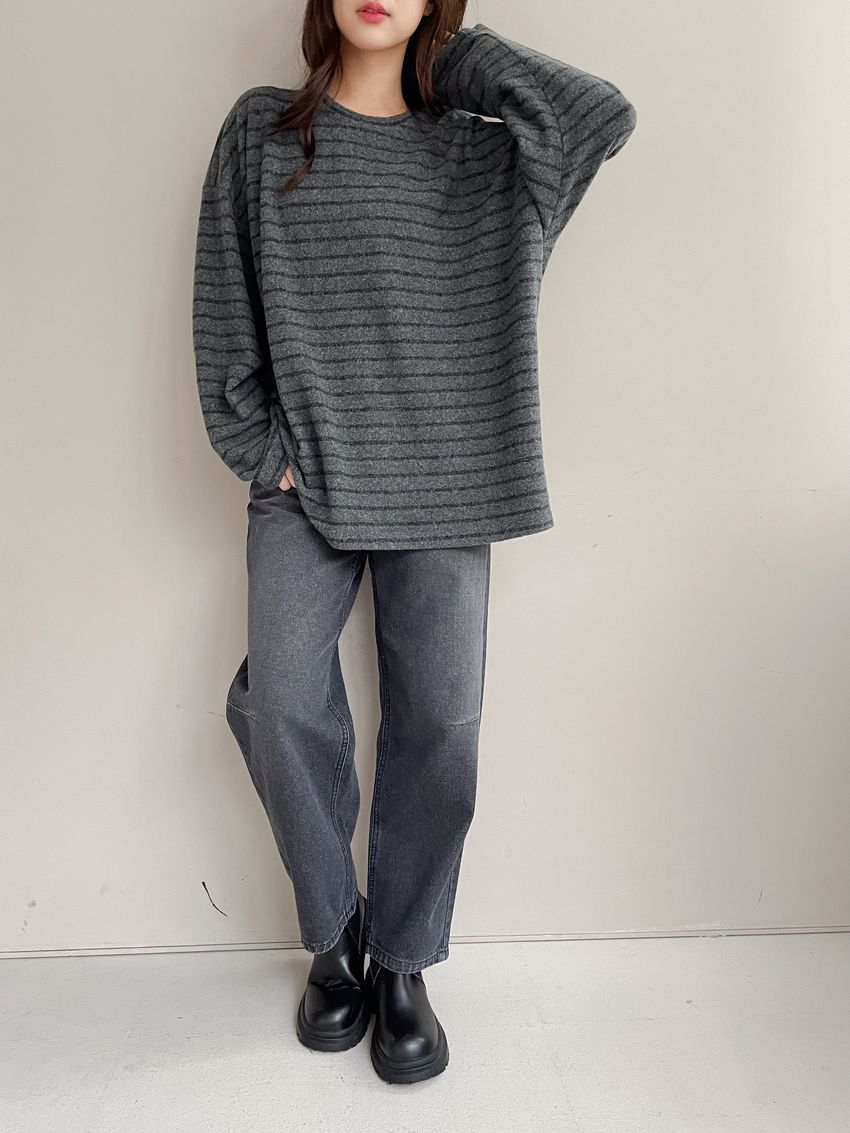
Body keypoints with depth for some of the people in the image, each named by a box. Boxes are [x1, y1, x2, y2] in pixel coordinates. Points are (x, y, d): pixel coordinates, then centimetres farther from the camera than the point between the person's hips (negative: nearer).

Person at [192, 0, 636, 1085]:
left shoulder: (479, 148, 10)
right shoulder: (261, 129, 10)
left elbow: (604, 116, -8)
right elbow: (223, 311, 8)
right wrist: (261, 454, 0)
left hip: (441, 483, 0)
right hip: (303, 480, 1)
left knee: (438, 721, -2)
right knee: (280, 703, -11)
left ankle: (401, 964, 18)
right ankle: (335, 939, 14)